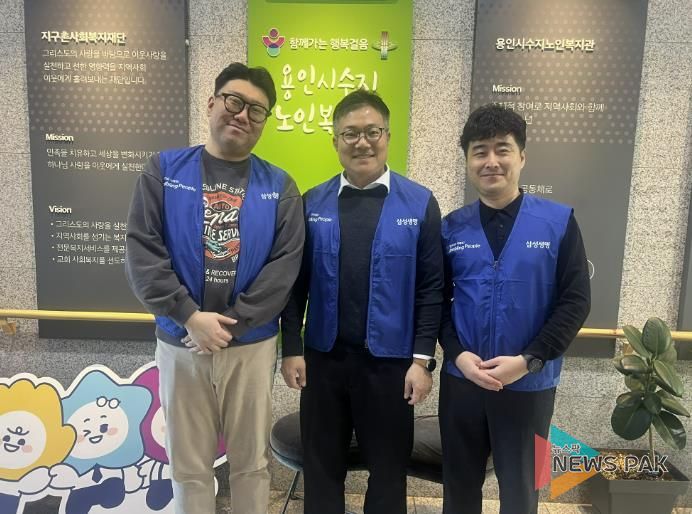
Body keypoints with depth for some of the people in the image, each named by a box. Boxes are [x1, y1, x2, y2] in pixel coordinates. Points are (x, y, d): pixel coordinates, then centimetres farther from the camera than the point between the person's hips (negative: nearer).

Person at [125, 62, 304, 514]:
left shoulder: (279, 187, 1)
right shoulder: (164, 170, 0)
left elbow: (285, 266, -7)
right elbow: (142, 252, -7)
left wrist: (230, 324, -14)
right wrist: (191, 317, -16)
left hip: (252, 346, 0)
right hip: (181, 344, 0)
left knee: (252, 461, 15)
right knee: (188, 464, 15)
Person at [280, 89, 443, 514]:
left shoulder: (420, 204, -3)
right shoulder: (312, 204, 3)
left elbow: (431, 289, -4)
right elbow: (296, 284, 4)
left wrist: (422, 359, -8)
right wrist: (291, 348, 1)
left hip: (389, 360, -1)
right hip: (323, 358, 2)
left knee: (388, 468, 16)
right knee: (322, 468, 17)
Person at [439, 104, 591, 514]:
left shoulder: (559, 222, -5)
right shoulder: (452, 228, 2)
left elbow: (576, 301, -7)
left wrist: (528, 360, -15)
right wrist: (458, 354, -11)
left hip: (530, 384, -1)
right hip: (460, 380, 2)